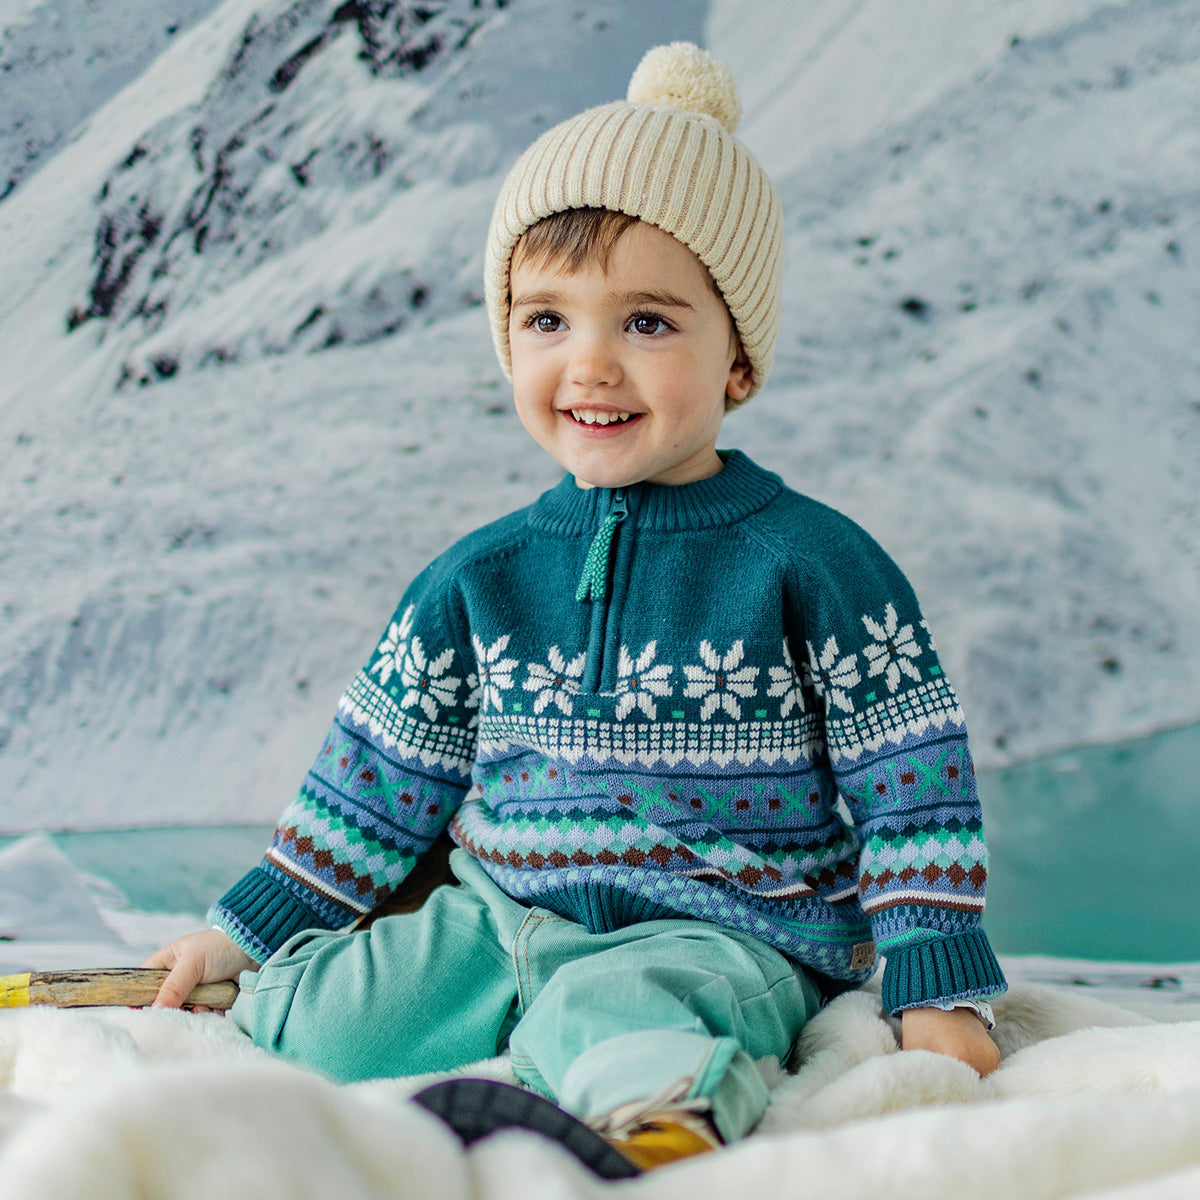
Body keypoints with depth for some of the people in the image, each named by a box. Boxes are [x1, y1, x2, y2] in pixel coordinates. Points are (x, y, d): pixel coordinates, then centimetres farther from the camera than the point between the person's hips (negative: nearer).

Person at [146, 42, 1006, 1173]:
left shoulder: (812, 563, -5)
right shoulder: (478, 579, 6)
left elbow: (911, 786, -3)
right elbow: (380, 779, 14)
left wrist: (940, 989, -9)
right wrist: (244, 930, 14)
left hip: (719, 932, -5)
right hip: (500, 919, 5)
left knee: (611, 1013, -37)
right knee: (314, 1014, -17)